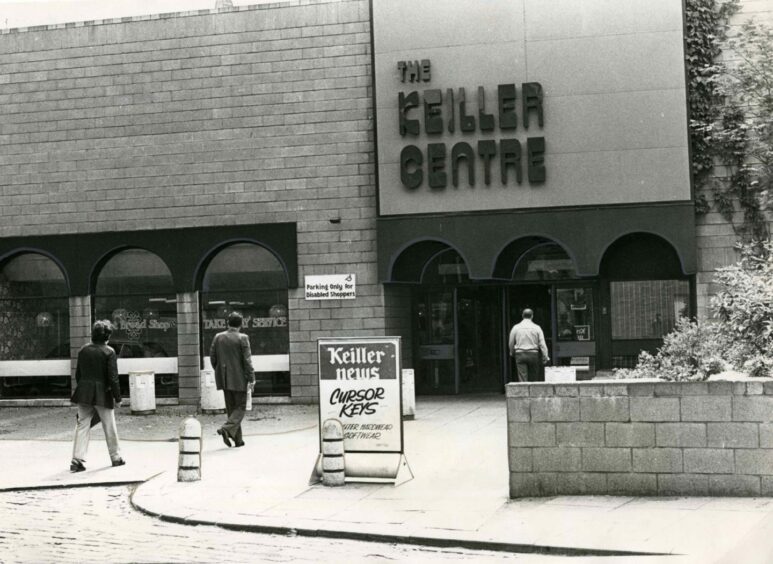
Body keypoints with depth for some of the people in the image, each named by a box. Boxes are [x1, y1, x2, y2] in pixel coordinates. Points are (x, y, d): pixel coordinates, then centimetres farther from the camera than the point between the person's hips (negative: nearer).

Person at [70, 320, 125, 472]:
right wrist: (117, 398, -4)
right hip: (102, 394, -4)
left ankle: (77, 459, -3)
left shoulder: (83, 350, 5)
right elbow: (113, 378, -11)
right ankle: (116, 457, 23)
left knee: (82, 425, 5)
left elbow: (78, 374, 10)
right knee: (109, 427, 10)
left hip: (84, 393, 4)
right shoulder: (109, 352, -10)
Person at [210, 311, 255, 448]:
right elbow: (247, 360, -12)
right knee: (240, 407, 4)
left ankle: (237, 439, 14)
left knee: (231, 408, 12)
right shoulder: (242, 338, -11)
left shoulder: (218, 337, 2)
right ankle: (227, 429, -18)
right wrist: (251, 379, -8)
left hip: (224, 379, 5)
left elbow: (212, 357, 5)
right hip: (239, 379, -5)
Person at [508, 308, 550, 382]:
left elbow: (511, 343, 10)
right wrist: (546, 357, 1)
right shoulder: (537, 328, 0)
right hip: (533, 354, 0)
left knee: (522, 379, -6)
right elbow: (542, 344, -3)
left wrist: (512, 353, 29)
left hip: (520, 355, 0)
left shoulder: (516, 327, 2)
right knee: (533, 379, 10)